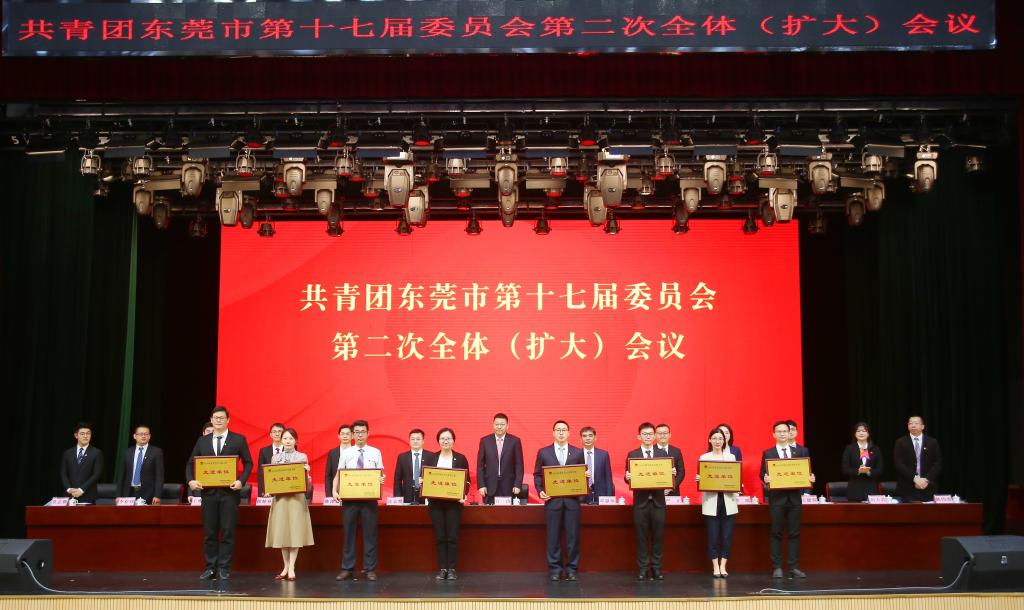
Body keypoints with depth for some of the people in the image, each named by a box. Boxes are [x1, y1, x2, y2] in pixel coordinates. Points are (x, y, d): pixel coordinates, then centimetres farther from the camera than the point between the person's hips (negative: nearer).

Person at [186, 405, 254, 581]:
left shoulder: (239, 439, 3)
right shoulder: (202, 441, 11)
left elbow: (248, 463, 3)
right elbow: (190, 463, 13)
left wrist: (241, 480, -12)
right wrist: (191, 480, -5)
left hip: (229, 492, -3)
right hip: (208, 492, 3)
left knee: (227, 532, -1)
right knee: (209, 532, 6)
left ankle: (224, 569, 5)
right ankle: (210, 568, 13)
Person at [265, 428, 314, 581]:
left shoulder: (302, 457, 4)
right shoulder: (275, 457, 10)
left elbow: (307, 482, 4)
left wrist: (307, 472, -16)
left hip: (297, 497, -2)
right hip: (280, 497, 2)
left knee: (295, 532, -5)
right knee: (281, 532, 2)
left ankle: (291, 568, -2)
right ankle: (286, 567, 12)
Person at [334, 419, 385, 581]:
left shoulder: (375, 452, 5)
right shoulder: (346, 453, 6)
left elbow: (381, 474, 6)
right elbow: (338, 474, 5)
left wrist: (382, 479, -17)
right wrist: (335, 491, -9)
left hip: (369, 497, -1)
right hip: (349, 497, 1)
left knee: (370, 534, 3)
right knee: (349, 533, 5)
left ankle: (370, 569, 9)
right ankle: (347, 568, 12)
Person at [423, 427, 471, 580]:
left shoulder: (460, 458, 3)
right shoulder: (431, 458, 8)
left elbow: (467, 480, 3)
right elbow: (423, 477, 10)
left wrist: (464, 495, -13)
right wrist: (422, 482, -12)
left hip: (453, 502, -2)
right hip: (435, 502, 2)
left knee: (452, 537, -3)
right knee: (439, 537, 2)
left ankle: (452, 569, 5)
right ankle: (442, 569, 8)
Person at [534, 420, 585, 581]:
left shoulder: (578, 452, 8)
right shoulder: (543, 452, 6)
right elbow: (537, 474, 9)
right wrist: (540, 491, -5)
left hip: (572, 500, 1)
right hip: (552, 500, 0)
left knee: (573, 536, 1)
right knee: (553, 536, 2)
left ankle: (571, 569, 10)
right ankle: (555, 569, 10)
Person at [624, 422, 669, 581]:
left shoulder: (663, 453, 8)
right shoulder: (632, 455, 5)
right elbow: (629, 476, 3)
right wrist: (628, 477, -19)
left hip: (658, 499, 1)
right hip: (640, 500, -1)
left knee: (658, 536, 3)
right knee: (641, 536, 2)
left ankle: (656, 568, 11)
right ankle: (643, 569, 9)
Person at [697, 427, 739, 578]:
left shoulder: (731, 457, 11)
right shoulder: (704, 458, 6)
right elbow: (701, 478, 4)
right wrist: (698, 480, -17)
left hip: (728, 500, 1)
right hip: (711, 501, -1)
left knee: (727, 535, 1)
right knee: (713, 535, -1)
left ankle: (723, 566, 10)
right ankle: (715, 567, 8)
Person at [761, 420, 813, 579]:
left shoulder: (800, 451, 10)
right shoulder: (768, 453, 4)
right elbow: (762, 474, 1)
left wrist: (810, 478, -10)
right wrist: (766, 479, -21)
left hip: (794, 496, 2)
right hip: (776, 497, -2)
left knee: (794, 533, 4)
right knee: (776, 533, 1)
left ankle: (794, 567, 9)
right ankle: (777, 568, 6)